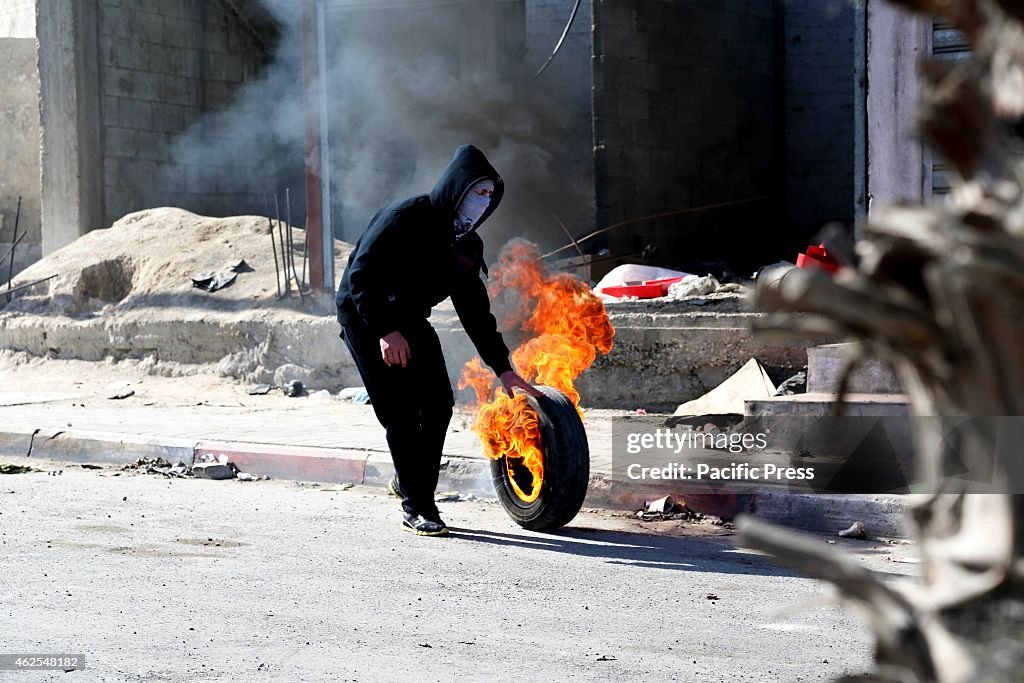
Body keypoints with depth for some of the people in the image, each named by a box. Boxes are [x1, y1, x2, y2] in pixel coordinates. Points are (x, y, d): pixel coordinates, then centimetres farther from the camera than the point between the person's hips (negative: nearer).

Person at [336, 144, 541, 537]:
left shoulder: (466, 246, 2)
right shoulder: (406, 218, -21)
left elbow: (475, 311, 8)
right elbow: (360, 275, -25)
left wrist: (502, 367, 3)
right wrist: (385, 331, -31)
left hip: (410, 322, 7)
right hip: (364, 317, -7)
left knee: (439, 404, -1)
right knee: (400, 412, -10)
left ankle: (409, 481, 19)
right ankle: (415, 508, -1)